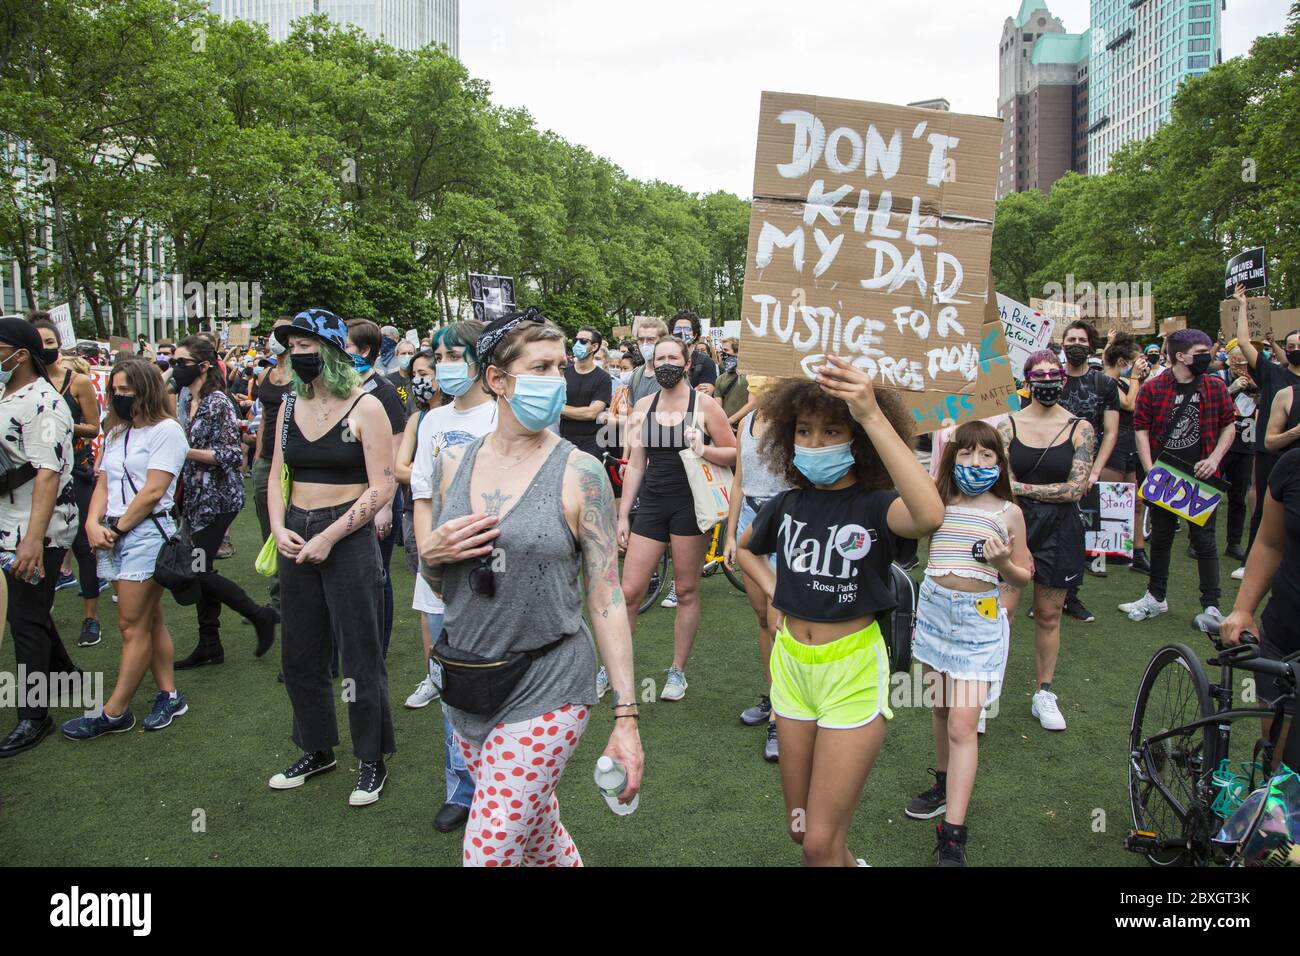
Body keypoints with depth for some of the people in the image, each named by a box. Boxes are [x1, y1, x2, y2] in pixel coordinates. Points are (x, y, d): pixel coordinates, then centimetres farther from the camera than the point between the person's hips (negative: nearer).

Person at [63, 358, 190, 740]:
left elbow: (152, 492, -13)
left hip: (147, 532, -8)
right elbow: (103, 485, 14)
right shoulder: (116, 432, 18)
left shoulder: (166, 430, -8)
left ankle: (114, 713, 3)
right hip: (114, 534, 8)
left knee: (133, 626, -3)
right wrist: (94, 523, -3)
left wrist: (117, 529, -9)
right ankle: (169, 695, 20)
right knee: (150, 620, 12)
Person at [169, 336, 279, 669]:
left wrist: (185, 452, -22)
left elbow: (232, 453, -19)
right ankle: (209, 645, 20)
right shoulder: (188, 401, 11)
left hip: (218, 497, -9)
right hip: (196, 497, 9)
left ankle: (261, 615, 9)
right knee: (200, 568, 11)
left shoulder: (217, 402, -14)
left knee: (199, 570, -8)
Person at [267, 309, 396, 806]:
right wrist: (278, 527, -4)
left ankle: (372, 760, 19)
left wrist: (329, 537, -16)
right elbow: (277, 475, 13)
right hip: (296, 537, 6)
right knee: (299, 652, 14)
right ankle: (317, 751, 33)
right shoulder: (290, 406, 9)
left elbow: (381, 488, -13)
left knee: (359, 653, 3)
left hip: (348, 537, -6)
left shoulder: (365, 407, -9)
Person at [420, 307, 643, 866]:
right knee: (538, 836, 19)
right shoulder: (452, 465, 2)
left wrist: (626, 716, -12)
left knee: (489, 852, -4)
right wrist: (430, 553, -10)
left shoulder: (579, 474, -10)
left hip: (544, 690, -4)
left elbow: (606, 598, -9)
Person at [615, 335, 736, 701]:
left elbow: (733, 453, 0)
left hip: (690, 503, -3)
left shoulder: (704, 403, -2)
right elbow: (636, 464, 11)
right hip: (652, 503, 3)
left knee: (686, 591, 6)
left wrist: (704, 449, -20)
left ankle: (678, 672, 20)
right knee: (628, 591, 1)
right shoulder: (643, 406, 9)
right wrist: (623, 515, 8)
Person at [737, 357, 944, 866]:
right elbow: (745, 548, 22)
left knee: (821, 843, -2)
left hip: (853, 670, -5)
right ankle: (850, 862, 47)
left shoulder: (874, 504, -15)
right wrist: (771, 585, 3)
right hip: (791, 663, 5)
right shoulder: (786, 506, -1)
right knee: (800, 829, 19)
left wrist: (873, 416, -43)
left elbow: (928, 515, -41)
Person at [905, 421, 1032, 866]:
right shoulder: (937, 504, 5)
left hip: (979, 618, -3)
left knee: (962, 724, -9)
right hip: (934, 608, 4)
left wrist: (1004, 564, -17)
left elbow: (1023, 578, 2)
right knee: (940, 706, 17)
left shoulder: (1008, 512, -2)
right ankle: (945, 785, 40)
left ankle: (953, 837, -7)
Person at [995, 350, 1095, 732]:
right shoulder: (1008, 425, 0)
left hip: (1058, 530, 1)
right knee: (1003, 611, -5)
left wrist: (1023, 488, -11)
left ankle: (1044, 695, 25)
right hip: (1014, 525, -1)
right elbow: (1002, 487, -7)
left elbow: (1076, 488, -8)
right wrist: (1017, 543, -15)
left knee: (1048, 615, 11)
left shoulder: (1080, 428, 0)